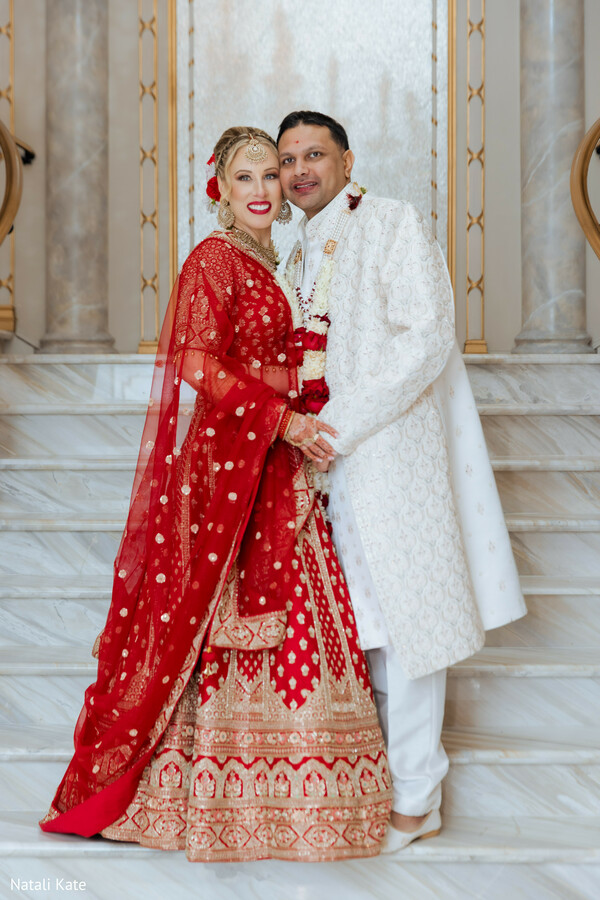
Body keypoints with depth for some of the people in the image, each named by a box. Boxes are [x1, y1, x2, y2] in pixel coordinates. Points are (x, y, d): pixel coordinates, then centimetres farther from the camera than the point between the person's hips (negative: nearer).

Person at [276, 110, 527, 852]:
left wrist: (336, 426, -20)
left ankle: (415, 799, 10)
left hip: (391, 453, -7)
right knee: (367, 619, 12)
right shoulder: (303, 254, 16)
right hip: (335, 460, 7)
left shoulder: (394, 224, -8)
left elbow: (428, 339, -18)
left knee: (402, 619, -1)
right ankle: (393, 764, 25)